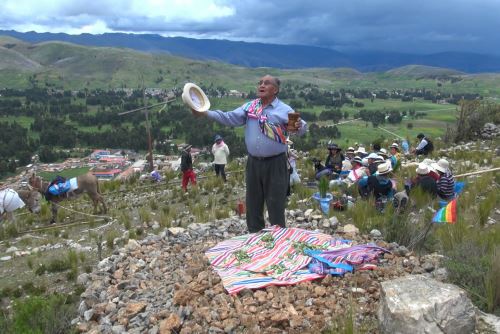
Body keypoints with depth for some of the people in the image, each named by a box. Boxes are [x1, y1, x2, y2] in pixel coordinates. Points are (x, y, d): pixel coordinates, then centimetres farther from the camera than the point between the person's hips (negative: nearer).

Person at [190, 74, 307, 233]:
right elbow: (229, 118, -1)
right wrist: (204, 113, -12)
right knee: (253, 203, 14)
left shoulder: (285, 110, -5)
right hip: (253, 162, 5)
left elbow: (301, 128, -9)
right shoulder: (249, 107, 6)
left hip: (275, 163, -4)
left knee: (275, 204, 3)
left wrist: (299, 126, -34)